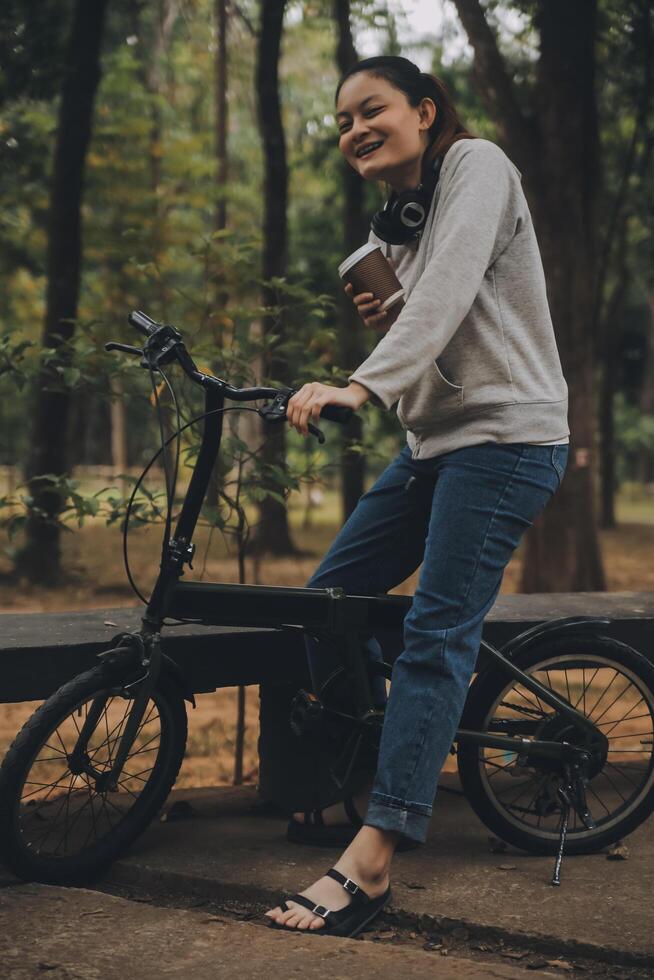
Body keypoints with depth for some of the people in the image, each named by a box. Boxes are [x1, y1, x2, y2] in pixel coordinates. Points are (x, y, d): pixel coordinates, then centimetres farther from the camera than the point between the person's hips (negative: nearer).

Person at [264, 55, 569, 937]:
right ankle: (363, 773, 25)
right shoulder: (396, 225, 19)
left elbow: (451, 291, -24)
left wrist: (362, 385, -35)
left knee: (436, 636, -15)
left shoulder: (477, 165, -7)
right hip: (433, 439, 9)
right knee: (330, 597, 8)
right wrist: (378, 321, 4)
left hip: (504, 437, -9)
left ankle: (370, 862, -18)